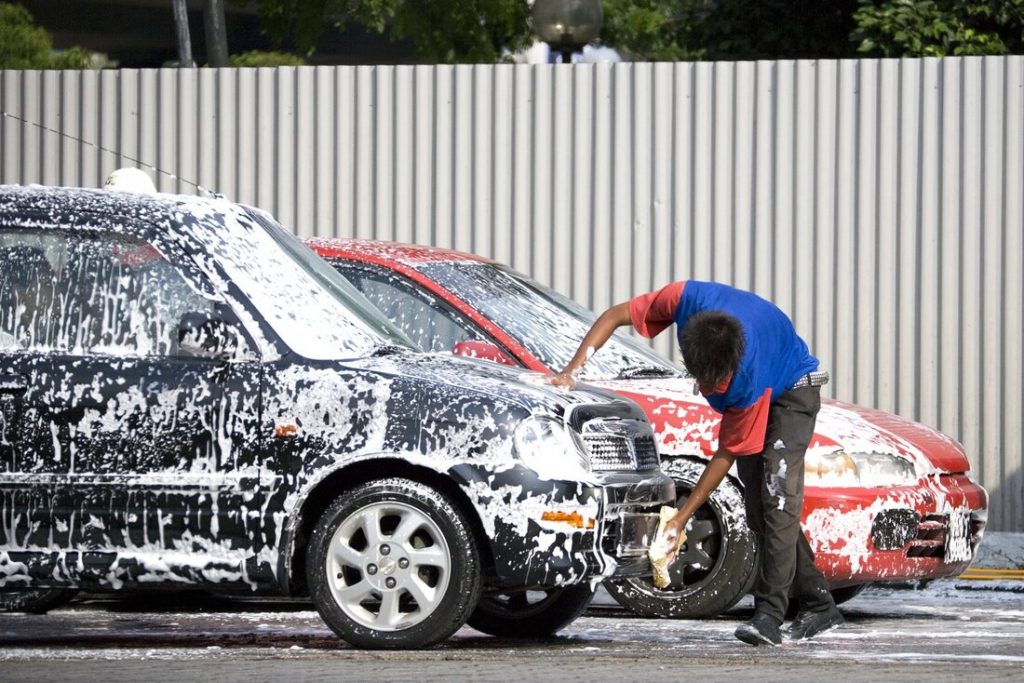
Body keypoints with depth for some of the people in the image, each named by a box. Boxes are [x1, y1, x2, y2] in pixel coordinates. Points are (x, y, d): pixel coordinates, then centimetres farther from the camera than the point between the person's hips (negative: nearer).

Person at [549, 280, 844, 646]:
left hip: (791, 392, -7)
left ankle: (770, 615, -28)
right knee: (758, 509, 4)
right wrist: (572, 371, -29)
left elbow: (728, 452, -29)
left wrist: (683, 517, -25)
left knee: (778, 498, -24)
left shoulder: (748, 379, -42)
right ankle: (818, 605, 13)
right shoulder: (686, 300, -34)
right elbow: (615, 317, -19)